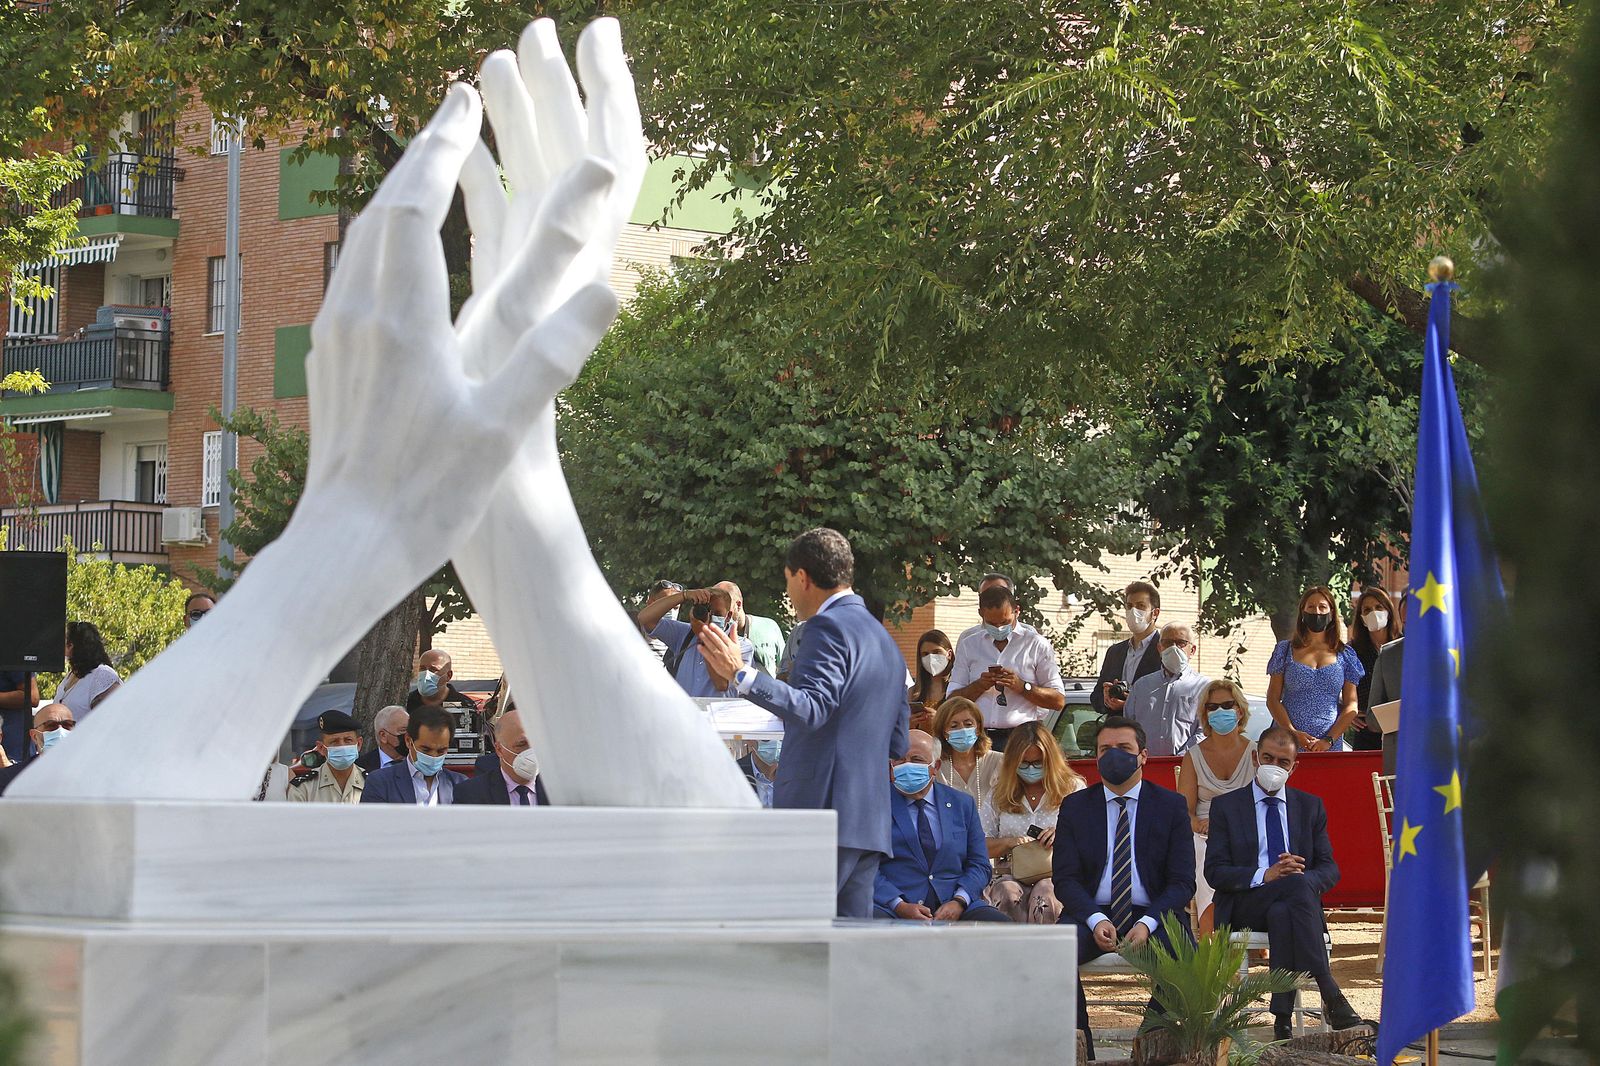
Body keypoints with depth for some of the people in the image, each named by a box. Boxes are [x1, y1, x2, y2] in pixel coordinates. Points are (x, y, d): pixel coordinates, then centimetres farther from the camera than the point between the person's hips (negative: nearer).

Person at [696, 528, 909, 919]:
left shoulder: (828, 626, -7)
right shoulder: (885, 640, 23)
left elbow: (811, 708, -22)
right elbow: (897, 744, 25)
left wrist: (741, 673, -28)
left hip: (822, 811, -9)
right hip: (870, 821, 9)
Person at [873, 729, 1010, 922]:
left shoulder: (962, 804, 17)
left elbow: (979, 865, 14)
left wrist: (959, 902, -7)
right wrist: (899, 906, -16)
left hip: (952, 905, 3)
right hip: (891, 906, -3)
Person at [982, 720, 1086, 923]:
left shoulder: (1072, 788, 13)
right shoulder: (1000, 794, 18)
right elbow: (979, 845, 14)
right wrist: (1009, 842, -5)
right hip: (1010, 874, 2)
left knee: (1044, 895, -37)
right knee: (1008, 895, -35)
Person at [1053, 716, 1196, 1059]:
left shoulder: (1171, 805, 6)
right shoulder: (1074, 807, 9)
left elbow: (1182, 882, 1)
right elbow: (1065, 877, 3)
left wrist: (1148, 922, -18)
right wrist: (1096, 920, -17)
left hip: (1153, 914, -1)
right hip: (1091, 912, 1)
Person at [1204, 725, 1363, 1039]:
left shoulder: (1311, 807, 19)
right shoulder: (1226, 806, 11)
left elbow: (1330, 869, 11)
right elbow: (1215, 872, 0)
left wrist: (1303, 874, -14)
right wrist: (1264, 876, -17)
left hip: (1295, 902, 2)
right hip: (1244, 905, -2)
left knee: (1282, 913, -38)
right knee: (1298, 884, -35)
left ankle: (1282, 1021, -42)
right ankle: (1332, 998, -42)